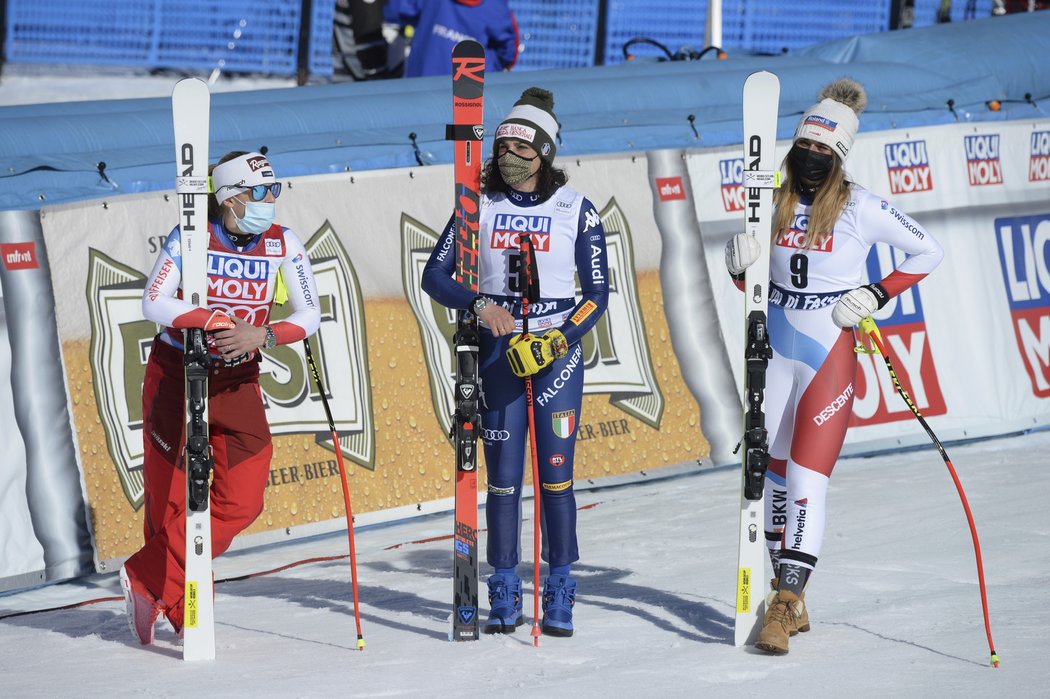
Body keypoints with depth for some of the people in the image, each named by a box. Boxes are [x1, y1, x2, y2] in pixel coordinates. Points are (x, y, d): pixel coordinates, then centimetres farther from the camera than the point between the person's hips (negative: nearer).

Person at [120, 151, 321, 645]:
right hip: (176, 374, -3)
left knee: (241, 503, -6)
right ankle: (182, 610, 17)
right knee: (172, 497, -1)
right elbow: (153, 304, -20)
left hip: (238, 380, 3)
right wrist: (215, 320, -32)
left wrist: (261, 334, -25)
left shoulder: (282, 244, -6)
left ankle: (147, 580, 4)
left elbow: (309, 315, -8)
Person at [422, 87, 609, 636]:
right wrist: (479, 306, -13)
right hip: (498, 354, 2)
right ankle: (504, 596, 8)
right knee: (503, 476, 2)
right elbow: (435, 275, 4)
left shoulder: (576, 210, -1)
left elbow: (597, 293, 1)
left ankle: (560, 597, 2)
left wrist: (558, 339, -14)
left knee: (556, 476, -5)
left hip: (556, 354, -2)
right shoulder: (481, 205, 5)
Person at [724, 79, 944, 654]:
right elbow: (748, 282, 13)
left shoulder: (859, 208, -8)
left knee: (807, 481, -13)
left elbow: (928, 252, 2)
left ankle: (783, 608, -16)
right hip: (775, 352, 5)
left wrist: (876, 295, -7)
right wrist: (739, 262, -9)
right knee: (775, 477, 9)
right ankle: (791, 599, 22)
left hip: (831, 355, -5)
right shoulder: (774, 202, 4)